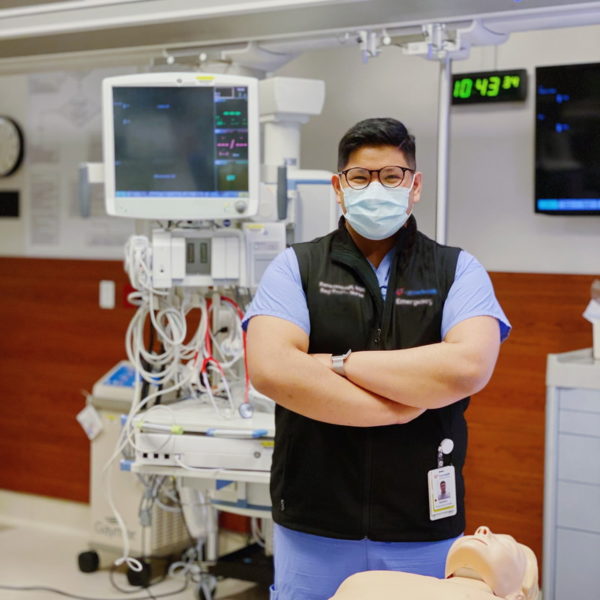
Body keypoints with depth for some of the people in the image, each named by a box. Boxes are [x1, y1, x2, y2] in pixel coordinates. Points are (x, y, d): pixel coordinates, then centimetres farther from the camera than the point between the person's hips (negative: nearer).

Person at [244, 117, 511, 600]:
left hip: (425, 529, 0)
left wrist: (338, 364, -13)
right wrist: (402, 409, -14)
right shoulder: (296, 268, 2)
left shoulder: (458, 271, 2)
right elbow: (270, 370, -15)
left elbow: (468, 368, -16)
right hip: (314, 528, 0)